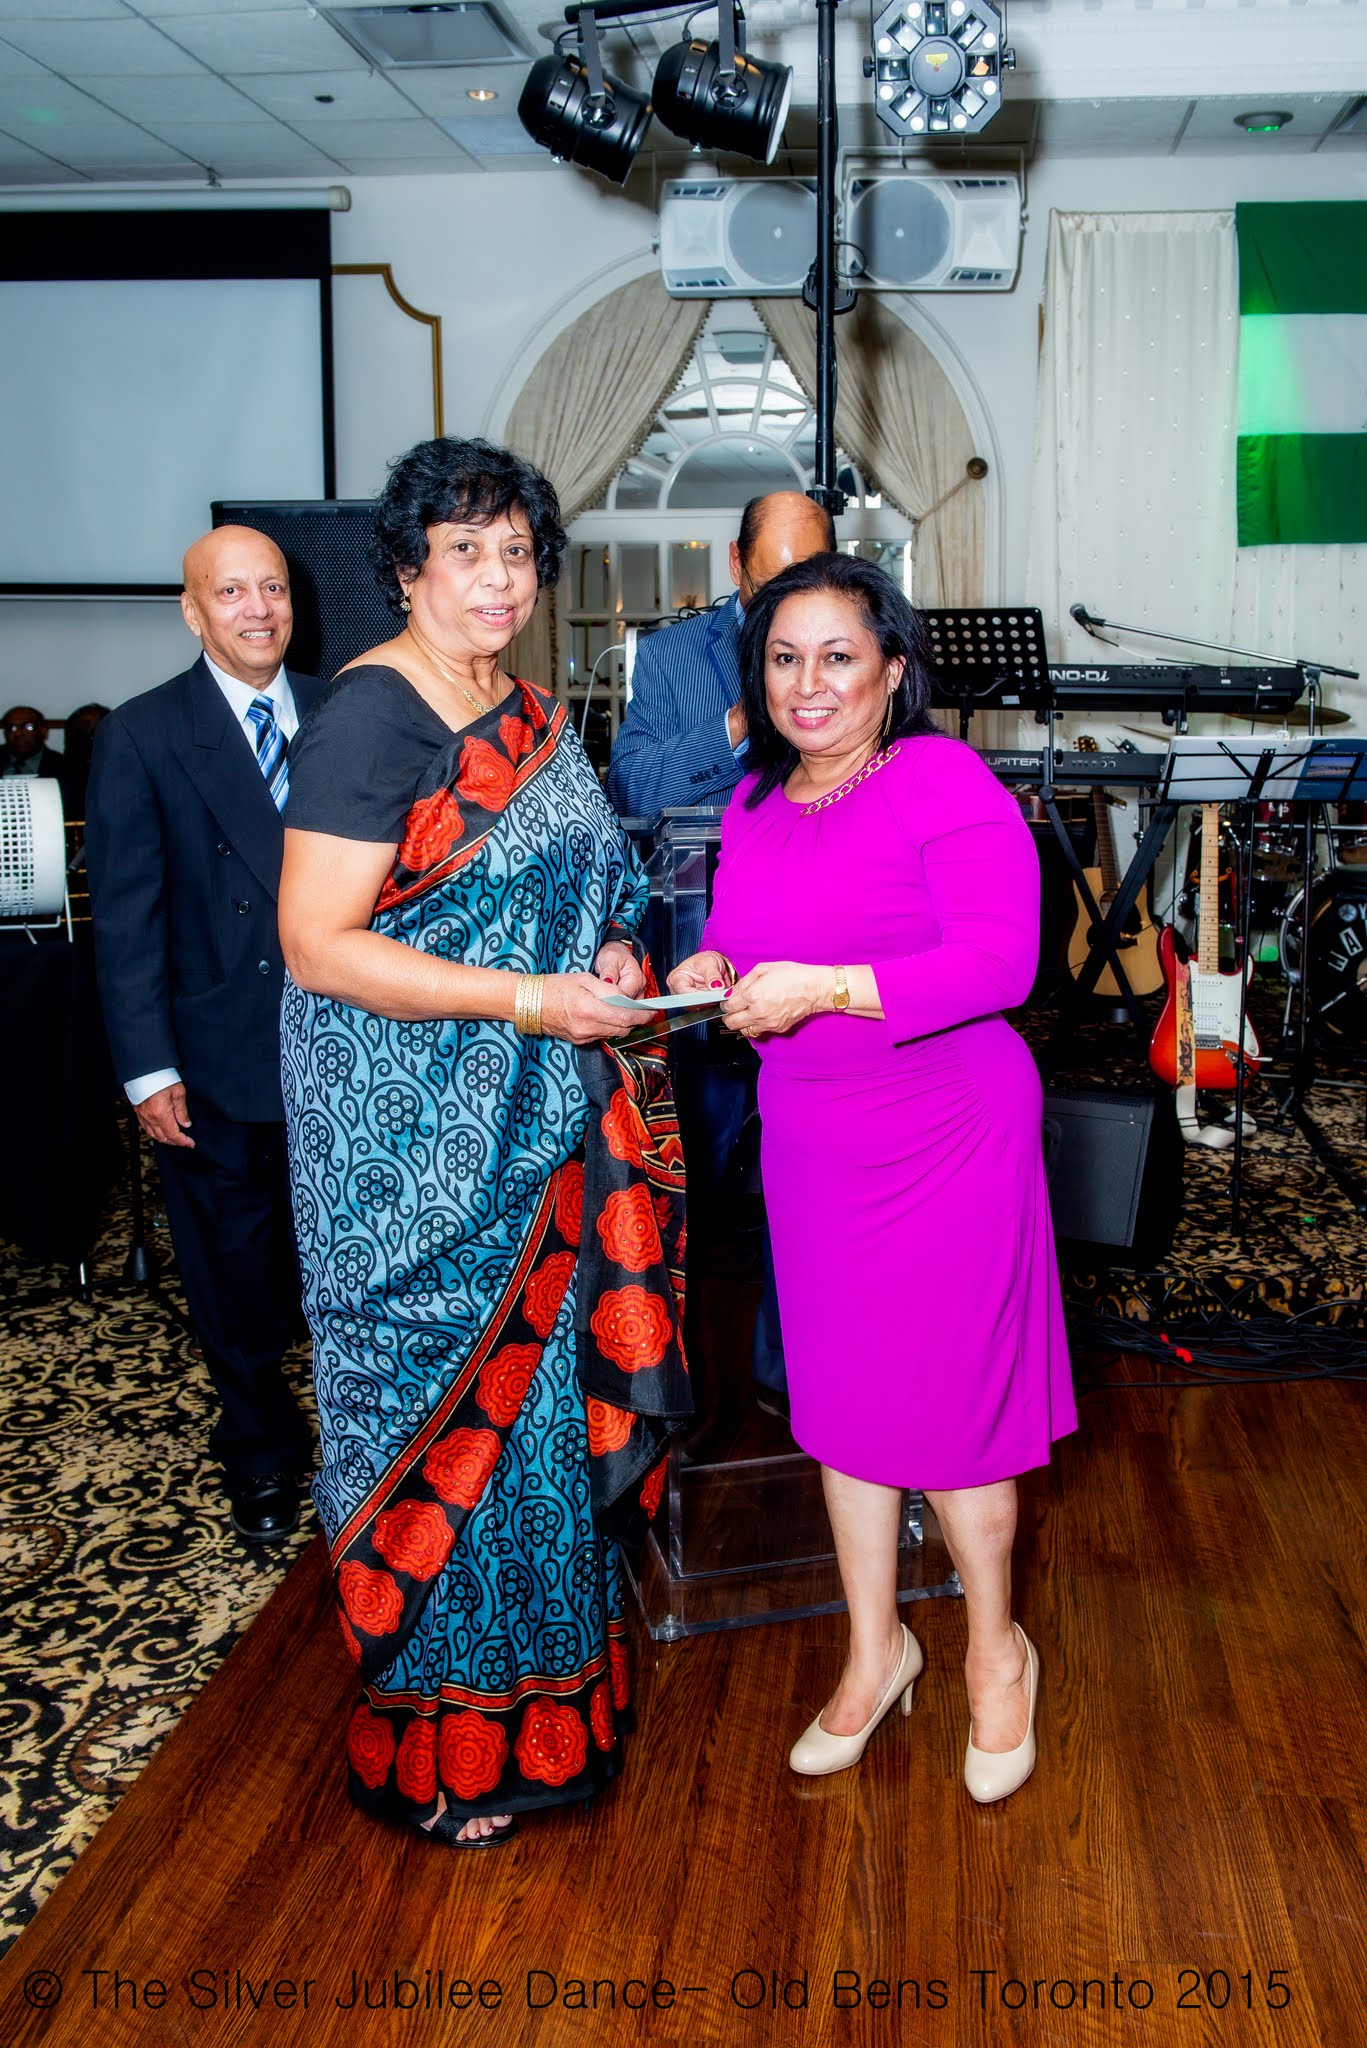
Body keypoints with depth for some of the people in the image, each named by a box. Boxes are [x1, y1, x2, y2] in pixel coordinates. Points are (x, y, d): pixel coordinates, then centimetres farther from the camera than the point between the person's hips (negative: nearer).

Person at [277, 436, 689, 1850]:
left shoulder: (530, 713, 10)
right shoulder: (370, 714, -15)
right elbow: (317, 943, -20)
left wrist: (606, 958, 0)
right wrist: (529, 1000, -24)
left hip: (531, 1122, 8)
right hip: (412, 1137, -7)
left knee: (538, 1387, 16)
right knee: (447, 1404, 4)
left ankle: (537, 1668, 36)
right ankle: (439, 1748, 23)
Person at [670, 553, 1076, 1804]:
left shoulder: (944, 782, -13)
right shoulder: (756, 803, 9)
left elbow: (1000, 961, -20)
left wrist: (822, 987, -25)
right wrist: (708, 974, -2)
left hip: (948, 1143, -6)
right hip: (809, 1146, 6)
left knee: (948, 1405, 3)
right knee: (840, 1402, 13)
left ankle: (996, 1652, 28)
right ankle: (875, 1650, 33)